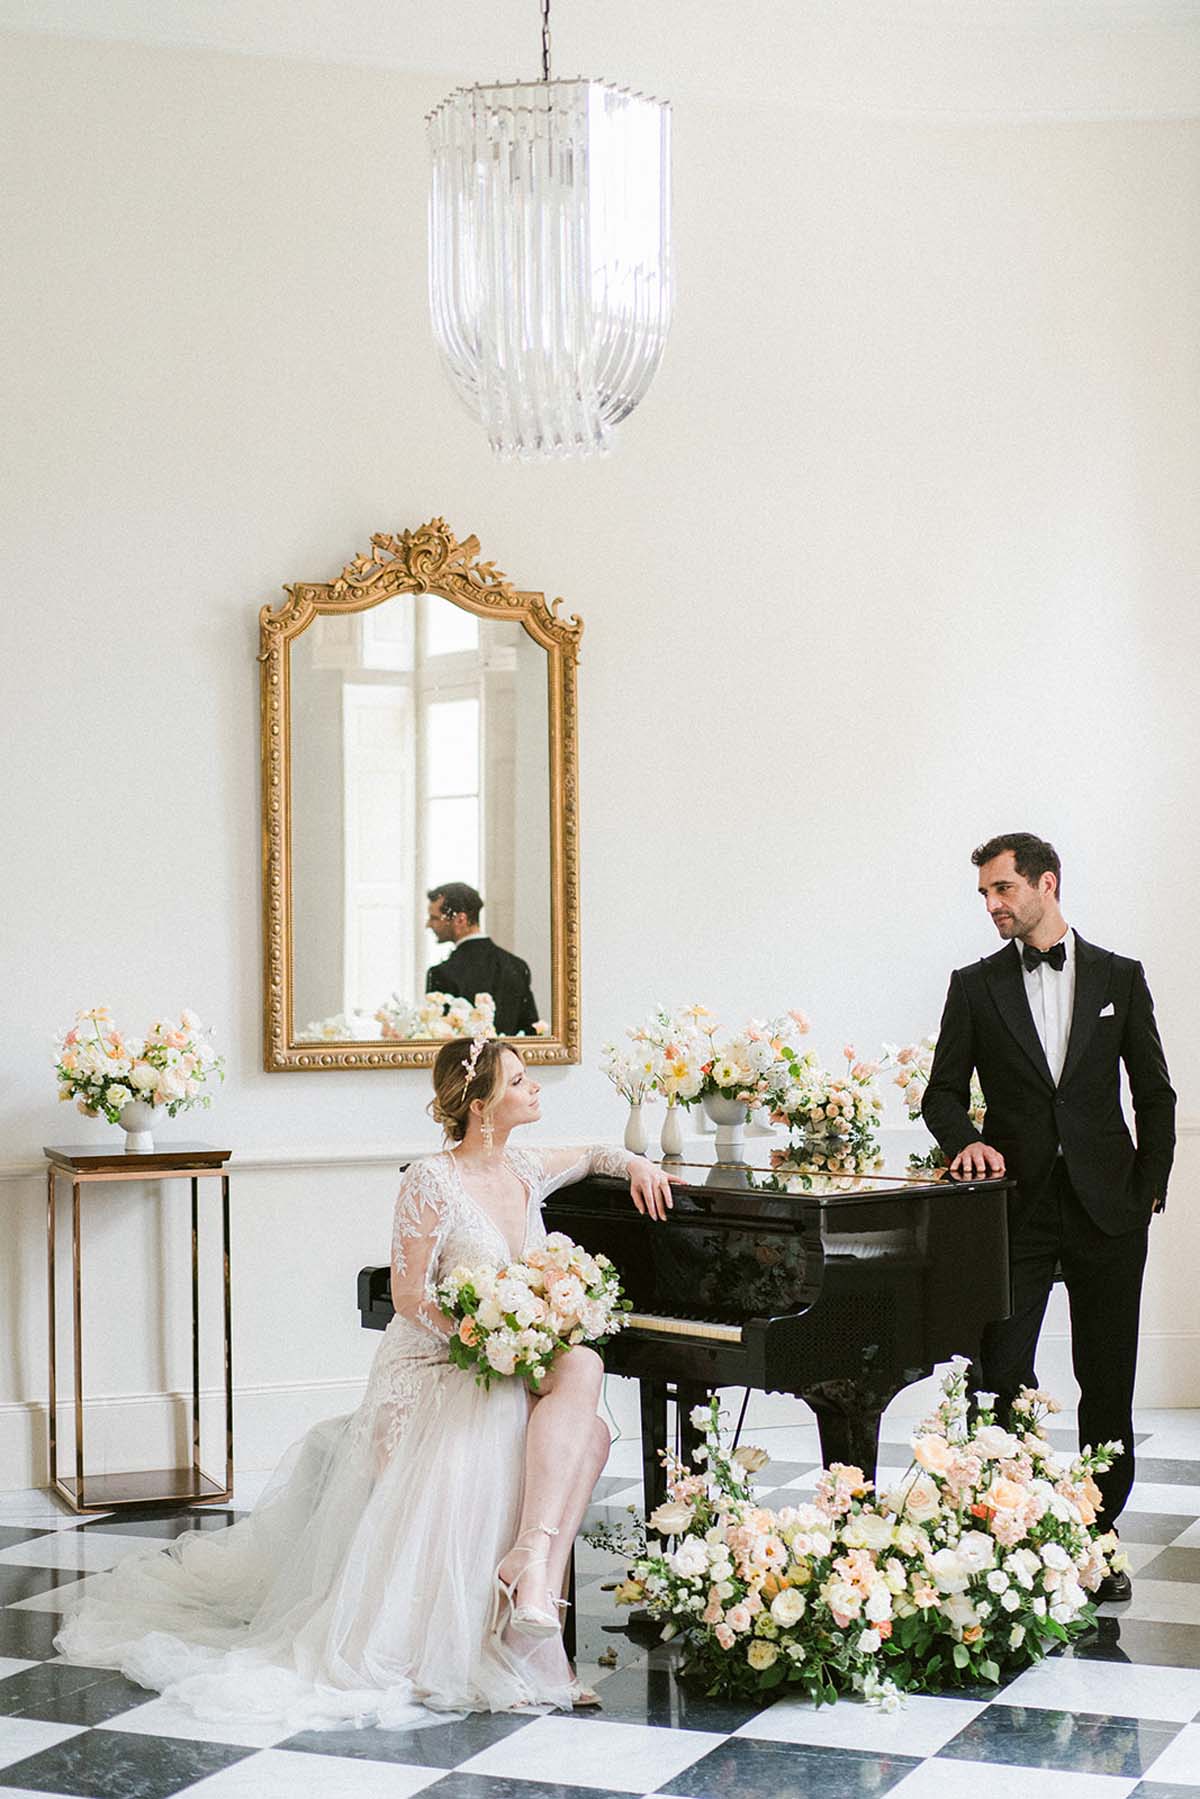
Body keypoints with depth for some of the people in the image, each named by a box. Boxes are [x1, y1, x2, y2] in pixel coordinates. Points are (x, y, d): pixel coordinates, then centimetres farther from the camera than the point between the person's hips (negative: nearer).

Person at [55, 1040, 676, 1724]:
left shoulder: (527, 1170, 10)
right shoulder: (433, 1182, -10)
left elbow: (592, 1155, 33)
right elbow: (410, 1294, -11)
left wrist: (633, 1163, 12)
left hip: (515, 1367, 6)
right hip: (430, 1368, -6)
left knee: (583, 1401, -27)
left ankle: (530, 1557, -35)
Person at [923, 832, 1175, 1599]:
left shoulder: (1119, 978, 6)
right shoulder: (975, 986, 6)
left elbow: (1155, 1095, 8)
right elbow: (944, 1093, 6)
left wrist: (1148, 1190, 2)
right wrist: (967, 1140, -14)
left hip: (1107, 1208, 0)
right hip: (1018, 1207, 0)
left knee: (1109, 1384, 6)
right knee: (1002, 1378, -6)